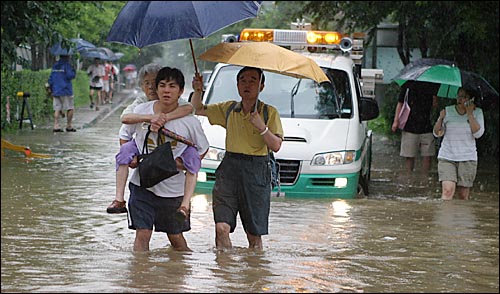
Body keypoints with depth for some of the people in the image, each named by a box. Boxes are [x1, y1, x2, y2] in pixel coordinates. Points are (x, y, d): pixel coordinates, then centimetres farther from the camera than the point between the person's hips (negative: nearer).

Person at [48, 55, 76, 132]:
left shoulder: (55, 66, 14)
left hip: (56, 91, 6)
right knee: (70, 108, 3)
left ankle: (56, 126, -4)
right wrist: (73, 70, 4)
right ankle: (68, 126, 3)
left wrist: (51, 90, 21)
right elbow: (70, 75, -16)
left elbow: (50, 79, 15)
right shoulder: (67, 65, -7)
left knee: (57, 109, 4)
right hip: (66, 91, -6)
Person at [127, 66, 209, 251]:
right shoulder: (141, 111, -6)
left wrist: (185, 163, -5)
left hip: (174, 189, -1)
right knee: (142, 234, -5)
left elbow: (202, 149, 5)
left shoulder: (189, 122, -11)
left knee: (175, 237, 12)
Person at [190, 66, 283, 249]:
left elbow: (276, 146, -5)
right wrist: (198, 91, 2)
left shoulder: (270, 113, 2)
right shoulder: (228, 109, 12)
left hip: (256, 172, -2)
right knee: (222, 228, -12)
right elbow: (198, 110, 21)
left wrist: (261, 127, -19)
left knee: (254, 234, 2)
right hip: (229, 169, 2)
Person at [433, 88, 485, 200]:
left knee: (463, 195, 3)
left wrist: (469, 113, -10)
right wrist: (440, 118, -13)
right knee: (448, 191, -18)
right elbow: (437, 133, 5)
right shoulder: (447, 111, 4)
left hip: (468, 159, 1)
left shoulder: (477, 112, 4)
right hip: (446, 157, -1)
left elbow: (478, 133, -9)